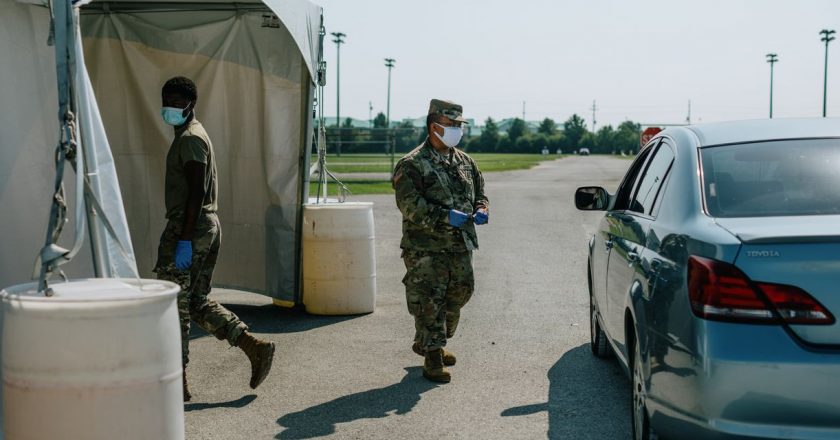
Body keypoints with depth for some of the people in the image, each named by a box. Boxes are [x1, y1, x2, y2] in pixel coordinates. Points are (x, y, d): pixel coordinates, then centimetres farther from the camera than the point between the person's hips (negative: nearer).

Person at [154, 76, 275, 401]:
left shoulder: (190, 139, -12)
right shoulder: (194, 135, 20)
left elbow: (196, 193, -21)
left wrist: (183, 241, -24)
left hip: (189, 228, -10)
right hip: (209, 227, 10)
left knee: (173, 304, -3)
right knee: (197, 302, 14)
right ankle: (255, 346, 8)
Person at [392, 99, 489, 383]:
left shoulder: (465, 161, 14)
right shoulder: (412, 165, -8)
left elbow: (479, 193, 23)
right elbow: (409, 205, -17)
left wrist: (481, 210, 0)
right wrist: (445, 216, -25)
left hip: (461, 247, 7)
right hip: (426, 249, -7)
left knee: (457, 296, 15)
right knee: (429, 302, -6)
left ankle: (428, 344, 34)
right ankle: (433, 359, 3)